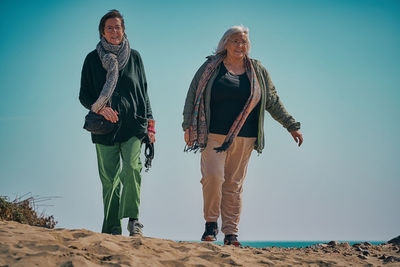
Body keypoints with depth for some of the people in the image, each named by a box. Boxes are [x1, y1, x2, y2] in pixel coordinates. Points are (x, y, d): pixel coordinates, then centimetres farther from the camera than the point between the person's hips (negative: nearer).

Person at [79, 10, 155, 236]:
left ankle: (134, 219, -11)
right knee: (109, 178, -1)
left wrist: (150, 124, 9)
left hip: (133, 124, 0)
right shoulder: (93, 59, 8)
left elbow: (144, 92, 16)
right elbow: (84, 95, 8)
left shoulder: (134, 57, 11)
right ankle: (112, 228, 3)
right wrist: (101, 108, -12)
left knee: (131, 169, -20)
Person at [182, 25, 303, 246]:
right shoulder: (211, 68, 7)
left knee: (234, 185, 1)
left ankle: (230, 232, 7)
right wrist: (188, 127, 2)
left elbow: (273, 102, 18)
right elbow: (193, 96, 9)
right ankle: (211, 223, 2)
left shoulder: (257, 71, 13)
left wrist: (291, 126, 15)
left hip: (244, 138, 1)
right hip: (213, 136, -1)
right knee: (213, 177, -15)